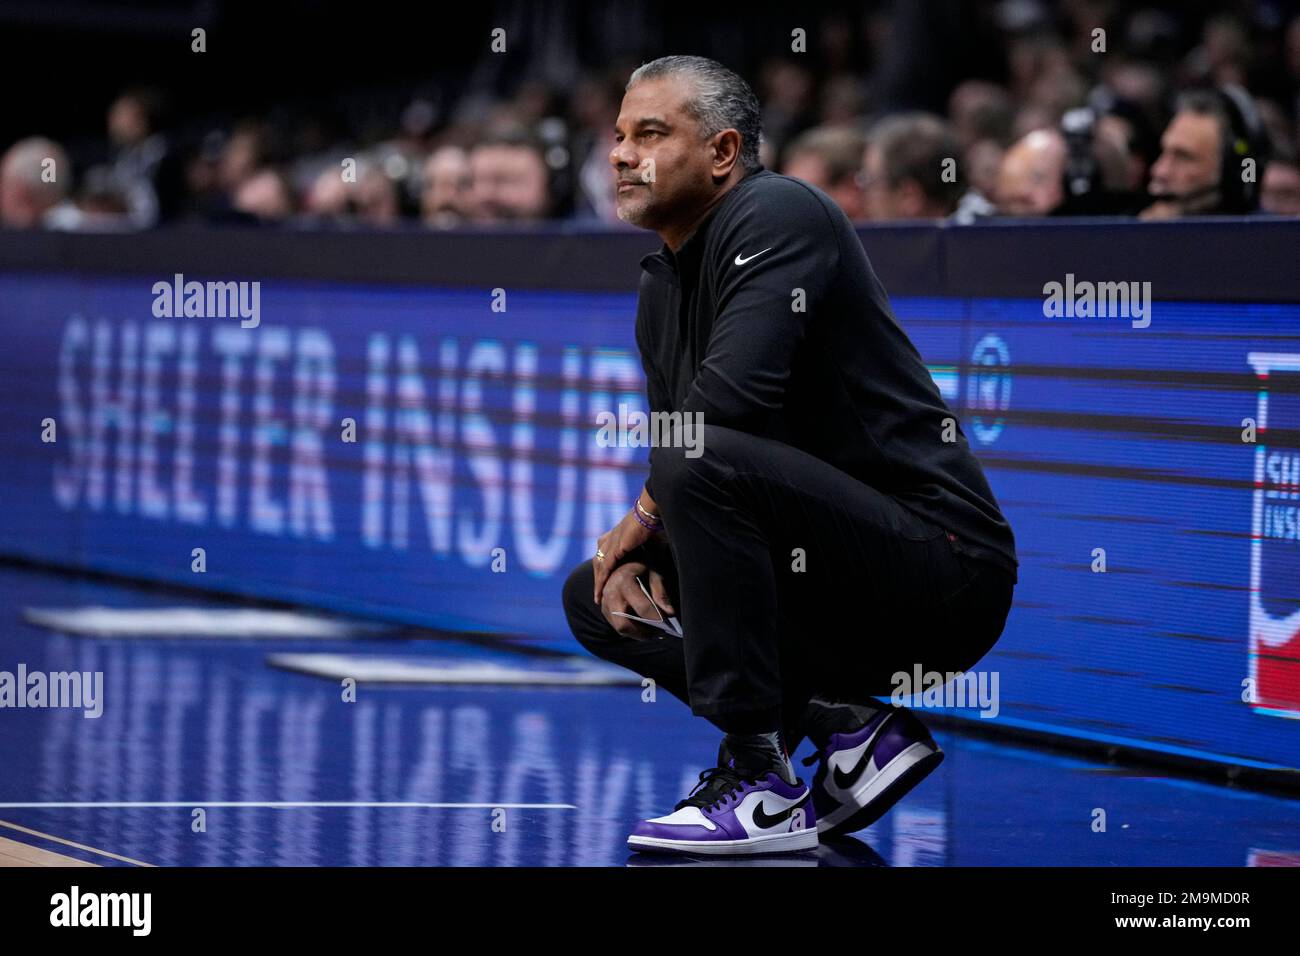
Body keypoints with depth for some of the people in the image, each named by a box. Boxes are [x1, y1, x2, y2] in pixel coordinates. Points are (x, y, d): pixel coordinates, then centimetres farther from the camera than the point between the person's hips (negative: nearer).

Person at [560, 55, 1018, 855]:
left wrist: (646, 513, -11)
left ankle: (760, 786, -24)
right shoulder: (662, 286, 15)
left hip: (944, 568, -10)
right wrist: (637, 557, -4)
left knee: (706, 464, -30)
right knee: (598, 597, 12)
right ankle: (847, 724, 3)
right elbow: (668, 448, 19)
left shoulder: (777, 214, -13)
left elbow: (733, 395, -27)